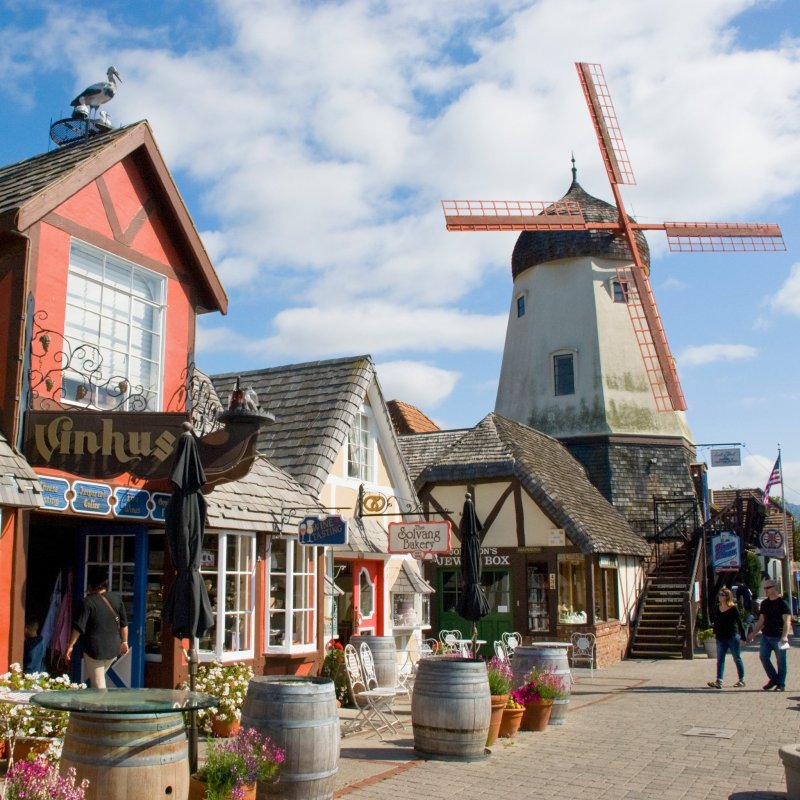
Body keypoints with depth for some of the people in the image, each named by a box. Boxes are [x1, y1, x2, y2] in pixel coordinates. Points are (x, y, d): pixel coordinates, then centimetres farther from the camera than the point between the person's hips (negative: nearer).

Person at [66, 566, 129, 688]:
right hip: (113, 649, 5)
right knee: (100, 678, 26)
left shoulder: (87, 602, -12)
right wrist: (124, 642, 21)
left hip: (94, 650, -5)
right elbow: (124, 624, 10)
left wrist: (70, 646, -3)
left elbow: (78, 627, -12)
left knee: (99, 686, 1)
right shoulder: (117, 600, 3)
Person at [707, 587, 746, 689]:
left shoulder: (733, 609, -10)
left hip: (732, 637, -5)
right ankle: (718, 681, -7)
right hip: (721, 638, 5)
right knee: (720, 659, -2)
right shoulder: (717, 608, 5)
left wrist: (743, 637, -10)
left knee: (737, 659, 8)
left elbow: (739, 623, -9)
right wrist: (715, 632, 19)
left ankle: (741, 680, 21)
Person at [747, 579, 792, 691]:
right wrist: (753, 634, 15)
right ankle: (773, 679, 14)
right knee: (763, 656, -2)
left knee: (781, 661, -1)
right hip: (766, 635, 6)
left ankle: (781, 684, 9)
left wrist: (785, 636, -25)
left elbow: (787, 621, -12)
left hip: (778, 637, -6)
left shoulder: (782, 603, -6)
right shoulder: (764, 603, 13)